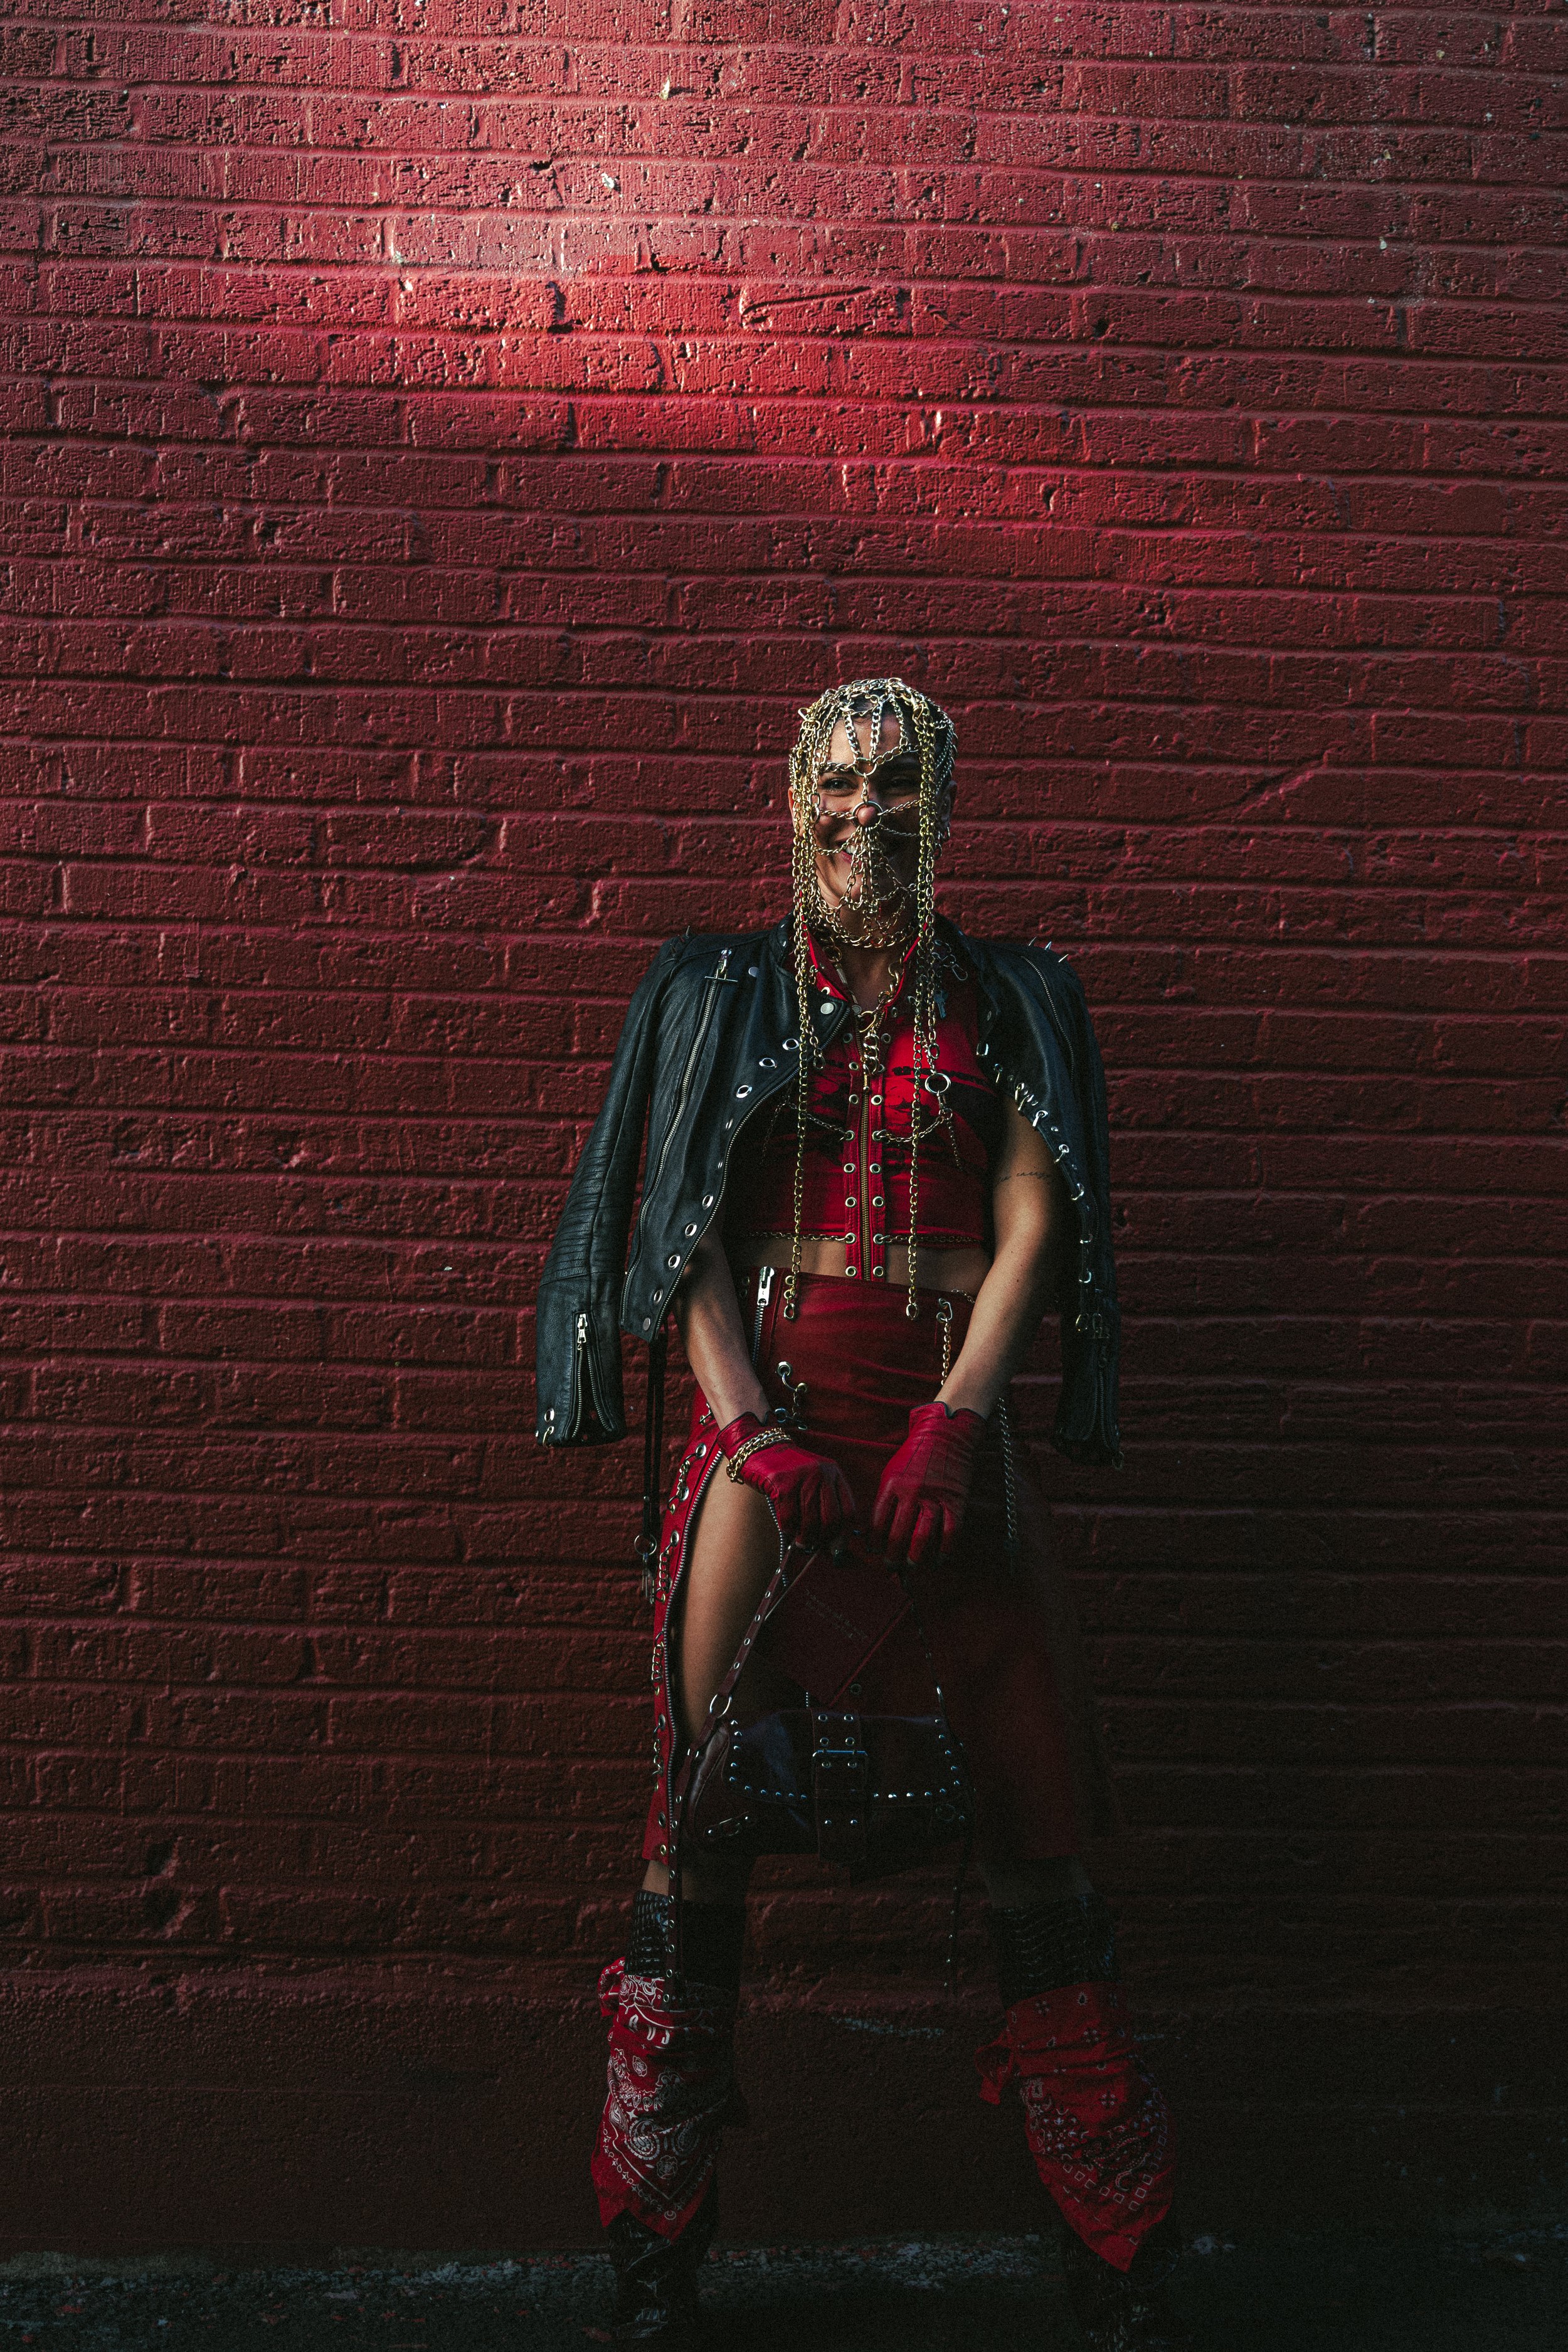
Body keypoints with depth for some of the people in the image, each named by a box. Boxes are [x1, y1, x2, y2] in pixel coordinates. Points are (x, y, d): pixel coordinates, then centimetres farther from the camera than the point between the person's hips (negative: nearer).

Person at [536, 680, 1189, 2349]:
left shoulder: (1008, 1003, 12)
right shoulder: (722, 992, 11)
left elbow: (1030, 1227, 4)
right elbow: (684, 1230, 4)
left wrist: (951, 1426, -10)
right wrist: (748, 1427, -10)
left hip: (947, 1426, 1)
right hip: (764, 1409, 0)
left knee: (1028, 1817, 0)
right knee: (700, 1827, 0)